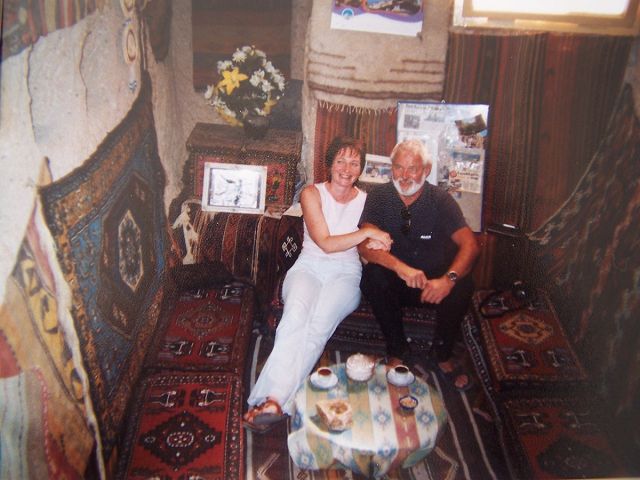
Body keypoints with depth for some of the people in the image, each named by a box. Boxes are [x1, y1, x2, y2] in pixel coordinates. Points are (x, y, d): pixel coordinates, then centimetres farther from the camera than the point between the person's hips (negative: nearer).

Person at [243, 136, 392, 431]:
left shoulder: (366, 200, 13)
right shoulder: (312, 194, 4)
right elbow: (325, 243, -6)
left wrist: (374, 243, -5)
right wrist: (366, 233, -13)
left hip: (346, 273, 1)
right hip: (309, 267, -1)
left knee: (321, 320, -31)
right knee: (296, 313, -34)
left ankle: (274, 399, -38)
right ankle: (276, 400, -41)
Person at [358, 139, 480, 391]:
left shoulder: (441, 200, -7)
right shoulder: (379, 197, -6)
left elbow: (469, 244, -19)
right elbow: (364, 244, -20)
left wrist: (448, 279, -40)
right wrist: (400, 267, -40)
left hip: (434, 282, 0)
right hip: (393, 284, 0)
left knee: (462, 284, -29)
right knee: (372, 275, -31)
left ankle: (443, 354, -5)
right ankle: (398, 351, -12)